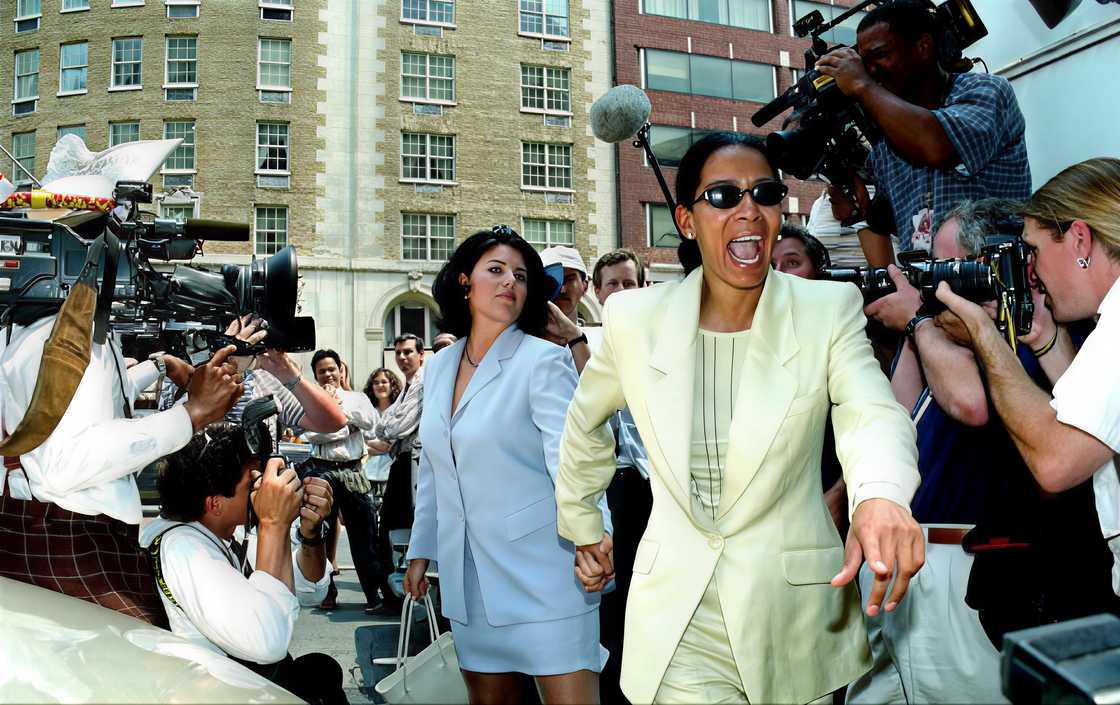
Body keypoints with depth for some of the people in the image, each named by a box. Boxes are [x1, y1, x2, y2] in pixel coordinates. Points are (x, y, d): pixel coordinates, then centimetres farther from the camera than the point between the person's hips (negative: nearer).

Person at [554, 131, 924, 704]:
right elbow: (586, 421, 12)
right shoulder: (634, 318, -4)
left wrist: (880, 496, -44)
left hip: (798, 619, 1)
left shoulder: (830, 309, -7)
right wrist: (583, 529, 18)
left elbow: (874, 413, -22)